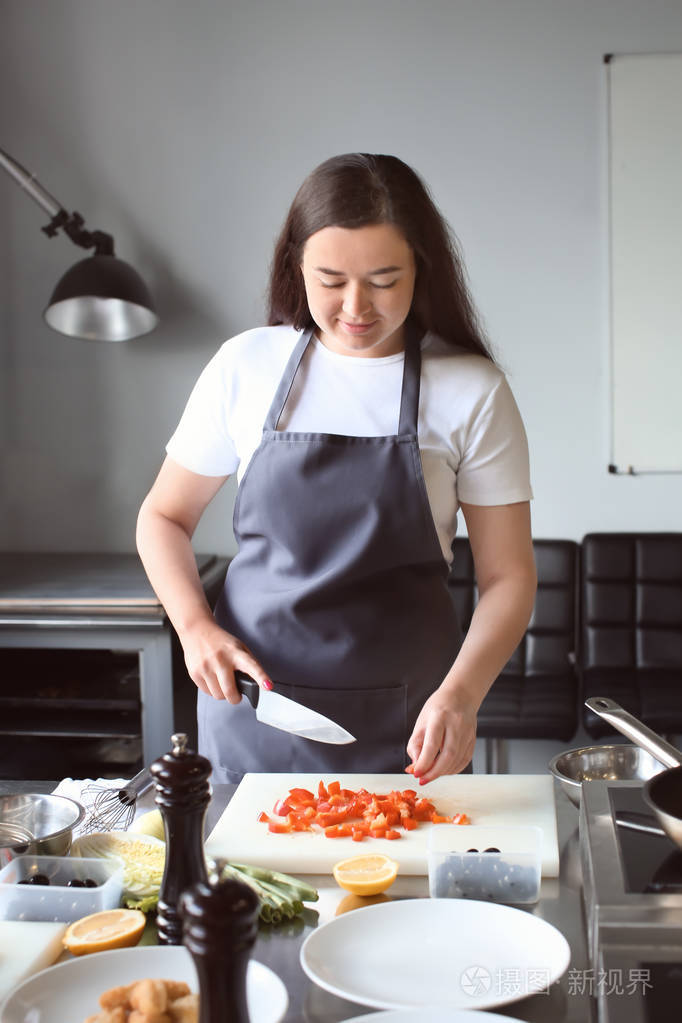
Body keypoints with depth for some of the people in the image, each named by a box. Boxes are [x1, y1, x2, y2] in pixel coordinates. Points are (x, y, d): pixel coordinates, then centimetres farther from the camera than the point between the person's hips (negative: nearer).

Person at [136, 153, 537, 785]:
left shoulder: (472, 390, -6)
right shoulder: (246, 366, -1)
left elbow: (507, 575, -4)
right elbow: (163, 517, 9)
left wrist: (460, 692, -20)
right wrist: (196, 627, -8)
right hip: (252, 702, 1)